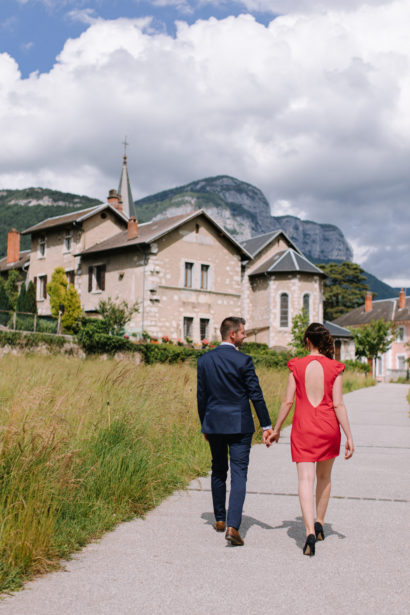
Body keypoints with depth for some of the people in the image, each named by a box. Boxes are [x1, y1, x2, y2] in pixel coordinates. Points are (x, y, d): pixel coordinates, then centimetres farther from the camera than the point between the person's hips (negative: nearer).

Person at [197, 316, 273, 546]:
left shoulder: (205, 360, 2)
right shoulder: (243, 360, -11)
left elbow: (201, 395, 7)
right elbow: (256, 395, -9)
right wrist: (267, 426, -2)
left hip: (214, 424, 4)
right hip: (239, 425, -4)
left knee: (218, 472, 18)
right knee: (239, 474, -2)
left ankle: (220, 519, 29)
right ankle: (233, 525, -12)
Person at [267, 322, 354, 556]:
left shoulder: (297, 366, -3)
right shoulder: (335, 368, -3)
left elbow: (288, 401, -3)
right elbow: (338, 404, -7)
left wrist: (276, 430, 7)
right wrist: (349, 436, -3)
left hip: (303, 428, -1)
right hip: (328, 428, 1)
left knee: (306, 479, -4)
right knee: (324, 477, 20)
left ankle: (310, 531, -18)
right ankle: (319, 524, 29)